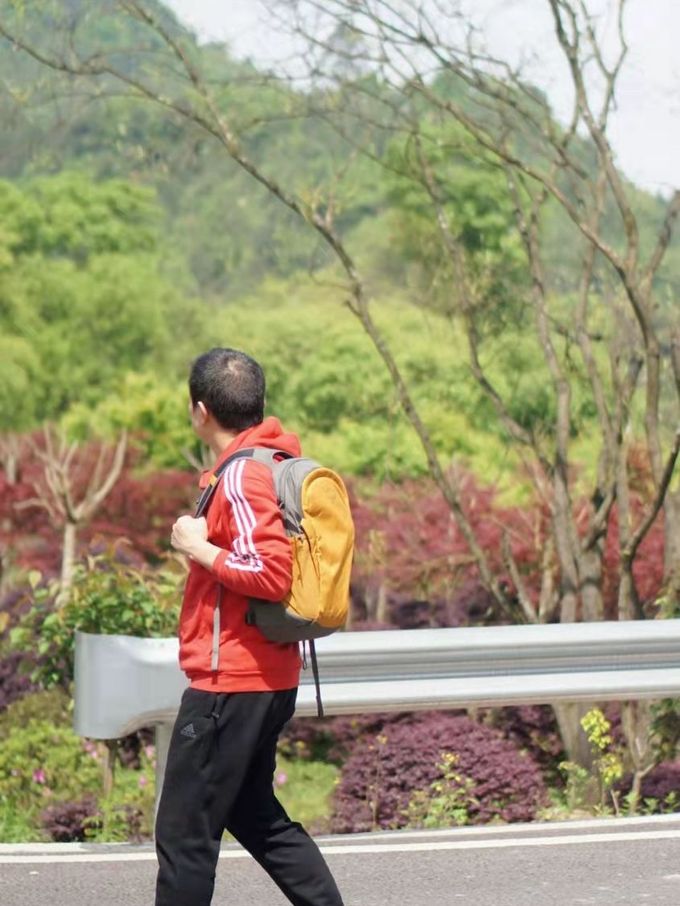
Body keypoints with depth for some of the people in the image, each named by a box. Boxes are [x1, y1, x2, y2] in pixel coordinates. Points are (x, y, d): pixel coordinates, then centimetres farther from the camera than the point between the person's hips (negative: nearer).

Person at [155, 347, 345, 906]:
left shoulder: (242, 477, -18)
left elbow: (272, 574, -26)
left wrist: (200, 549, -15)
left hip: (228, 682, -10)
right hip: (265, 677, 10)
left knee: (184, 833, -4)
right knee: (253, 812, 22)